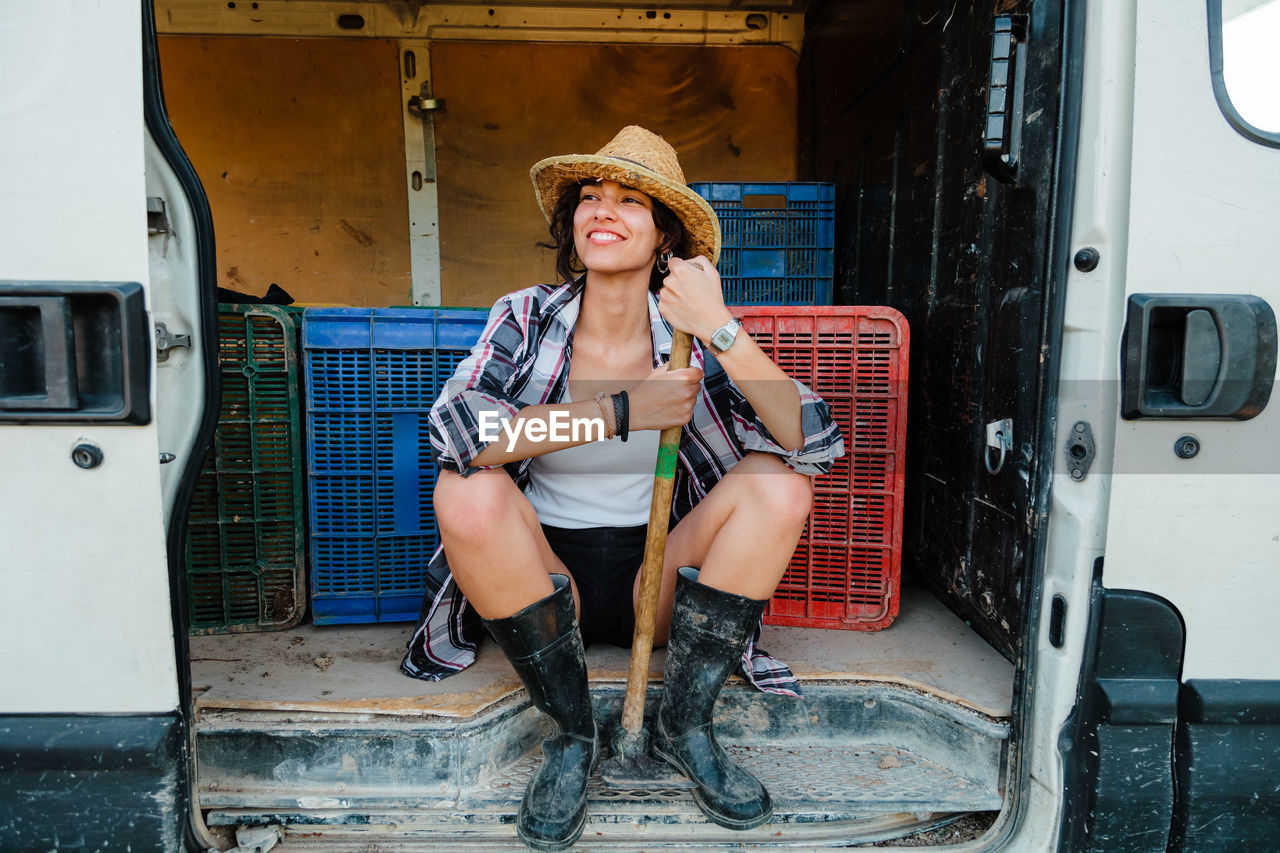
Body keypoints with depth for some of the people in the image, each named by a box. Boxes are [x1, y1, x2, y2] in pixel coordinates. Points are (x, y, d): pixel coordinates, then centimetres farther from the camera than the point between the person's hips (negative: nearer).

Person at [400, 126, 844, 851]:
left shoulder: (688, 336, -7)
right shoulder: (529, 319, -7)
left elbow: (815, 442, -18)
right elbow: (456, 426, -27)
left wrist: (721, 329, -30)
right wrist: (625, 411, -27)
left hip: (659, 579, 1)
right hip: (544, 571, 0)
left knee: (781, 484, -19)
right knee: (466, 491, -28)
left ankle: (686, 725, -4)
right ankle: (573, 736, -8)